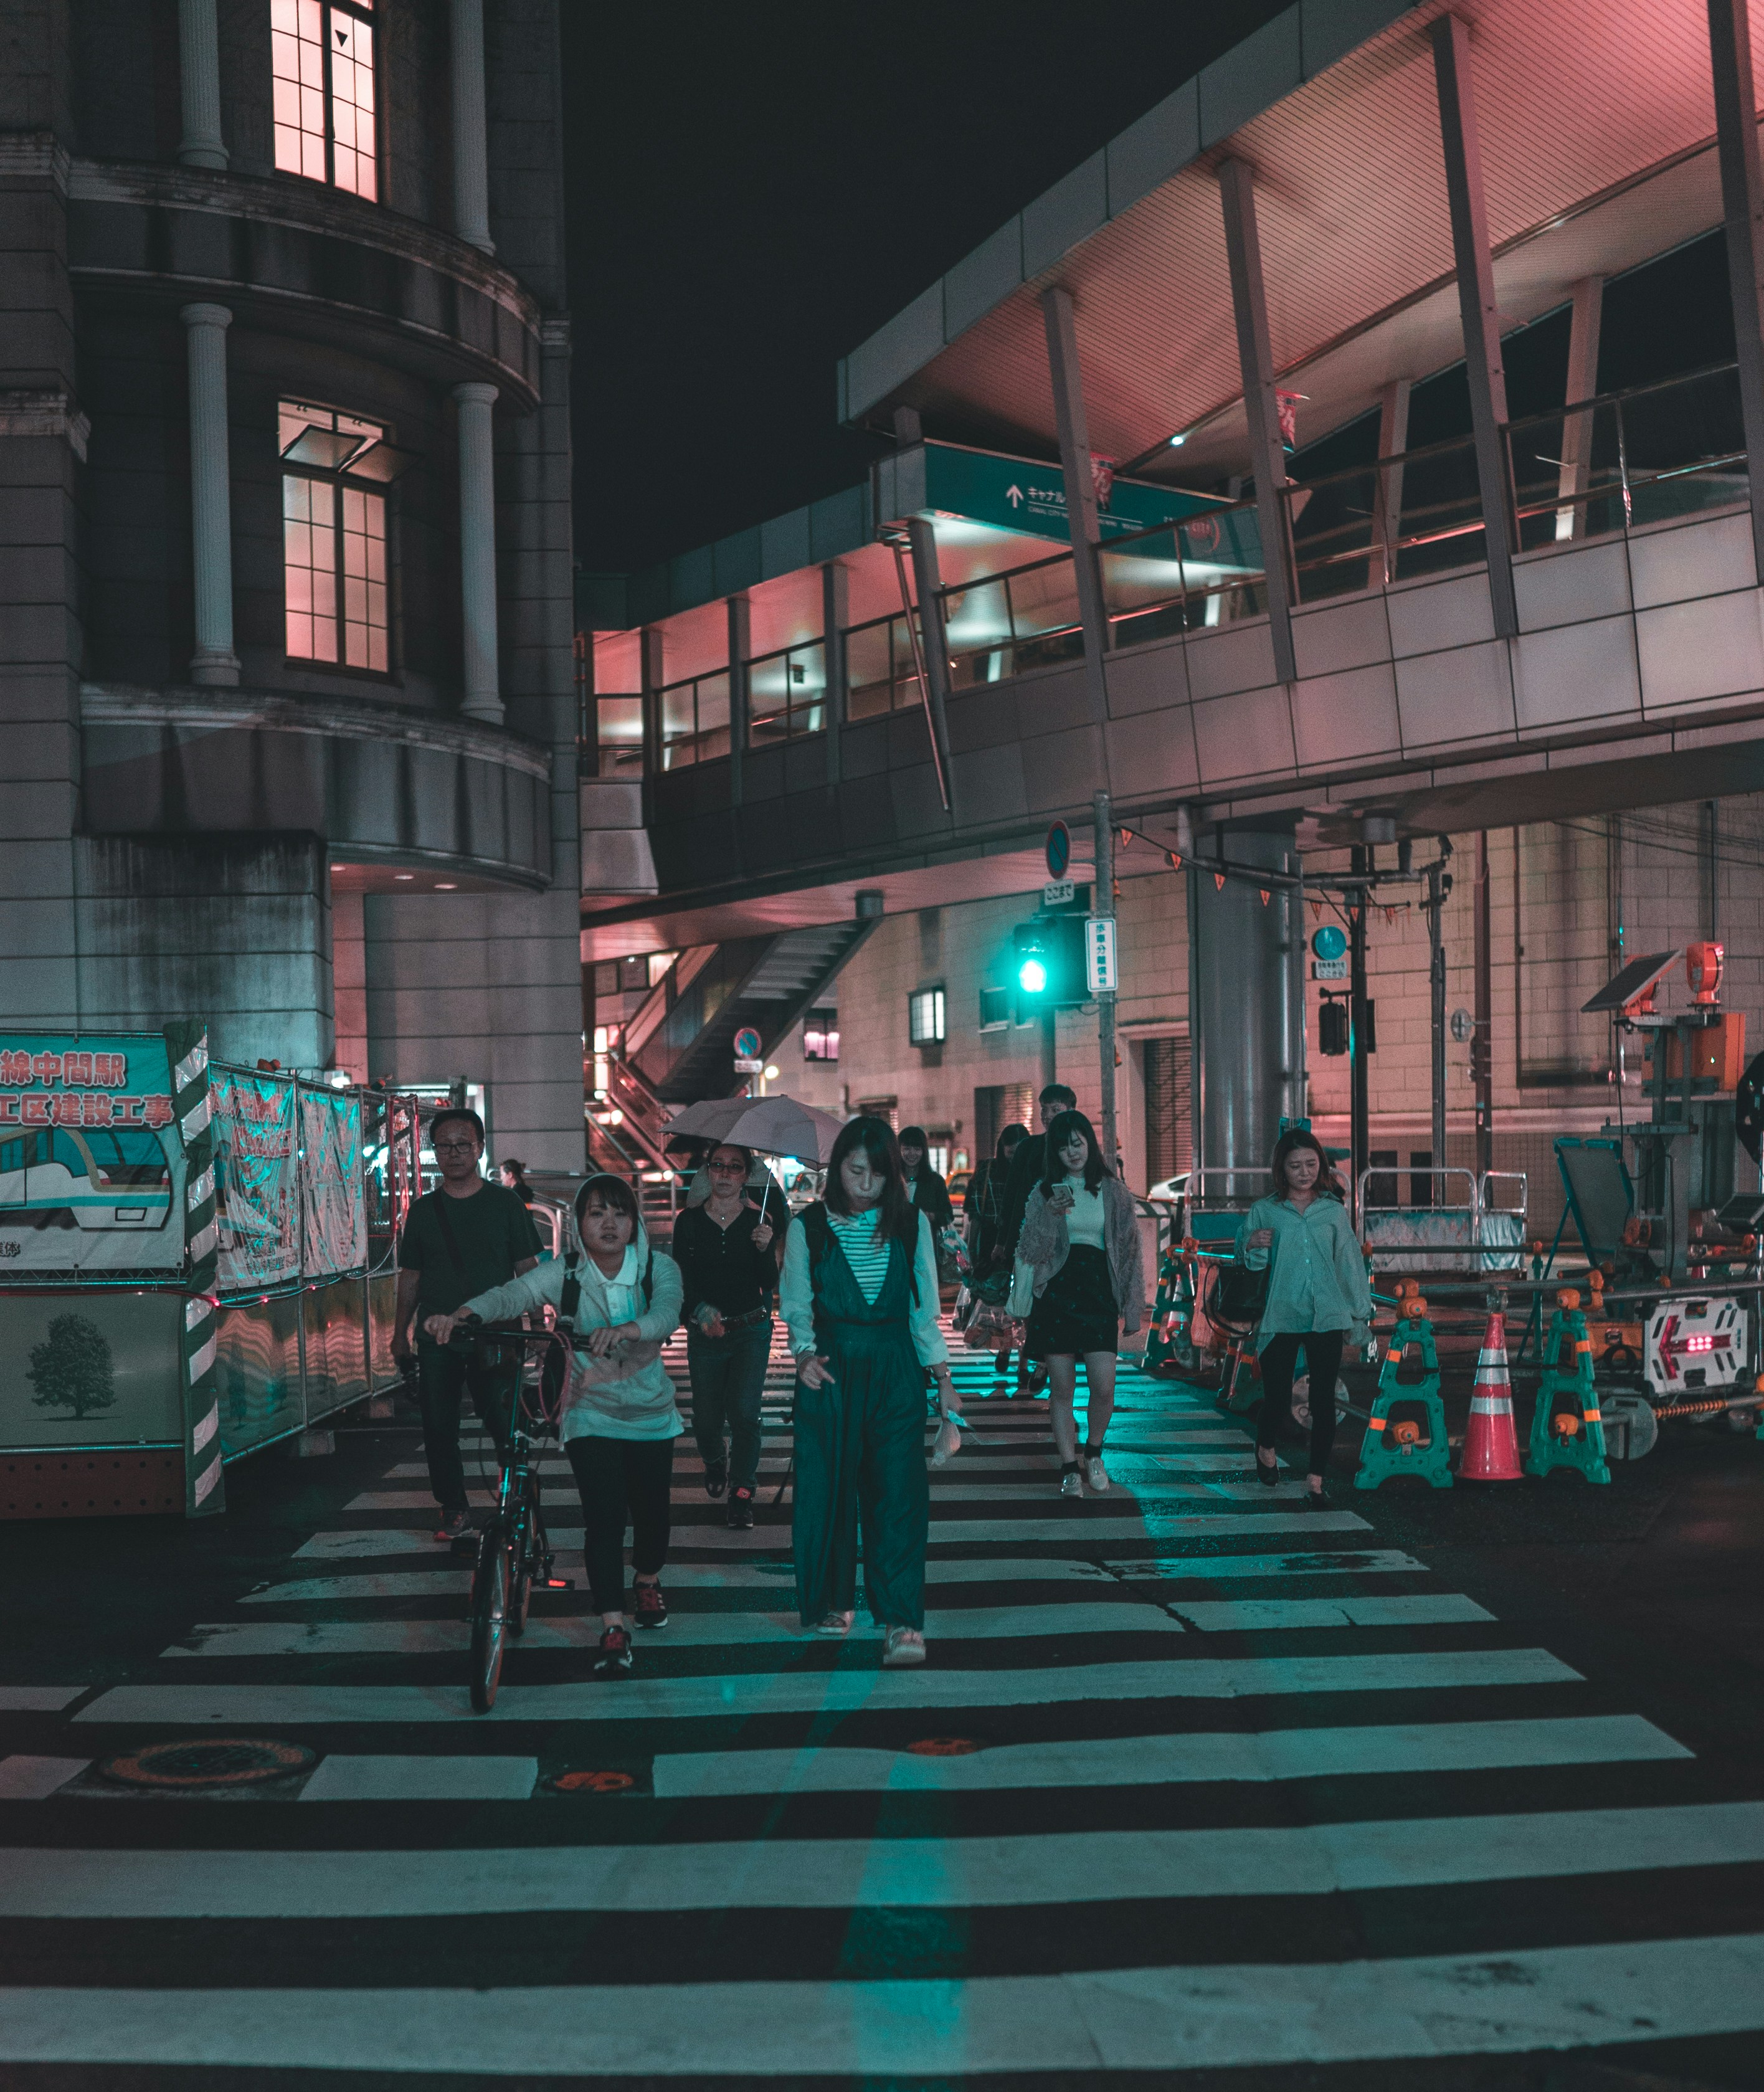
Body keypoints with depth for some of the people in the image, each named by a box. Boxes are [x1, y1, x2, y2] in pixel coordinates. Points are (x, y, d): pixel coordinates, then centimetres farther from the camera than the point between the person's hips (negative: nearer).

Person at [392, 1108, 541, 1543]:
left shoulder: (505, 1204, 4)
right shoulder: (422, 1210, 10)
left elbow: (527, 1270, 4)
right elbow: (411, 1277, 15)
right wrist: (400, 1332, 11)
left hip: (494, 1338, -3)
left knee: (505, 1425, -9)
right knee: (439, 1427, 2)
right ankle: (454, 1510, 13)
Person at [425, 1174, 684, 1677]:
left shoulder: (658, 1267, -10)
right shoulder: (564, 1273, -9)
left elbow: (667, 1312, -29)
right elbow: (512, 1294, -24)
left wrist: (628, 1329, -52)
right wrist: (462, 1315, -43)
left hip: (650, 1411, 1)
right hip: (591, 1413, -1)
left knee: (652, 1509, 11)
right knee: (604, 1516, -13)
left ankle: (648, 1582, 44)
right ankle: (613, 1630, -9)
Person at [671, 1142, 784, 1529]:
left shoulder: (759, 1220, 0)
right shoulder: (690, 1221, 1)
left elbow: (770, 1283, -4)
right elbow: (681, 1277, -4)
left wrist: (765, 1249, -22)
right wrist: (701, 1310, -21)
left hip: (751, 1330, -1)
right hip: (704, 1333, 1)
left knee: (744, 1411, -13)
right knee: (706, 1417, 6)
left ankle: (742, 1492, -1)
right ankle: (715, 1459, 41)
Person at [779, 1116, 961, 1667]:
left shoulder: (911, 1224, 5)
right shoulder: (809, 1227, 1)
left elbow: (925, 1309, 10)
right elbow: (796, 1306, 6)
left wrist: (944, 1380, 6)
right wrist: (804, 1353, -13)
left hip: (894, 1368, 0)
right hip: (831, 1368, 0)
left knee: (898, 1490, -9)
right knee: (829, 1487, 4)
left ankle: (901, 1621, -10)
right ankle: (832, 1602, 23)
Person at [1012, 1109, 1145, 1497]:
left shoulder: (1113, 1191, 6)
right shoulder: (1044, 1192, 6)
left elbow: (1129, 1250, 9)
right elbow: (1029, 1250, 0)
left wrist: (1129, 1305, 5)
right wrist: (1049, 1214, -17)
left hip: (1098, 1294, 0)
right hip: (1056, 1294, 0)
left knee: (1103, 1386, -9)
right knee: (1062, 1388, 0)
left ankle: (1093, 1453, 16)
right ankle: (1069, 1467, 9)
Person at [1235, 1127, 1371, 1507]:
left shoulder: (1334, 1211, 8)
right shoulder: (1264, 1211, 5)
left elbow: (1349, 1264, 10)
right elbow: (1248, 1264, 11)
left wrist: (1360, 1313, 9)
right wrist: (1252, 1246, -12)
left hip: (1327, 1318, 1)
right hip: (1280, 1318, -1)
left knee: (1323, 1400, -3)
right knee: (1277, 1400, -1)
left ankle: (1315, 1481, 4)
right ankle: (1266, 1450, 32)